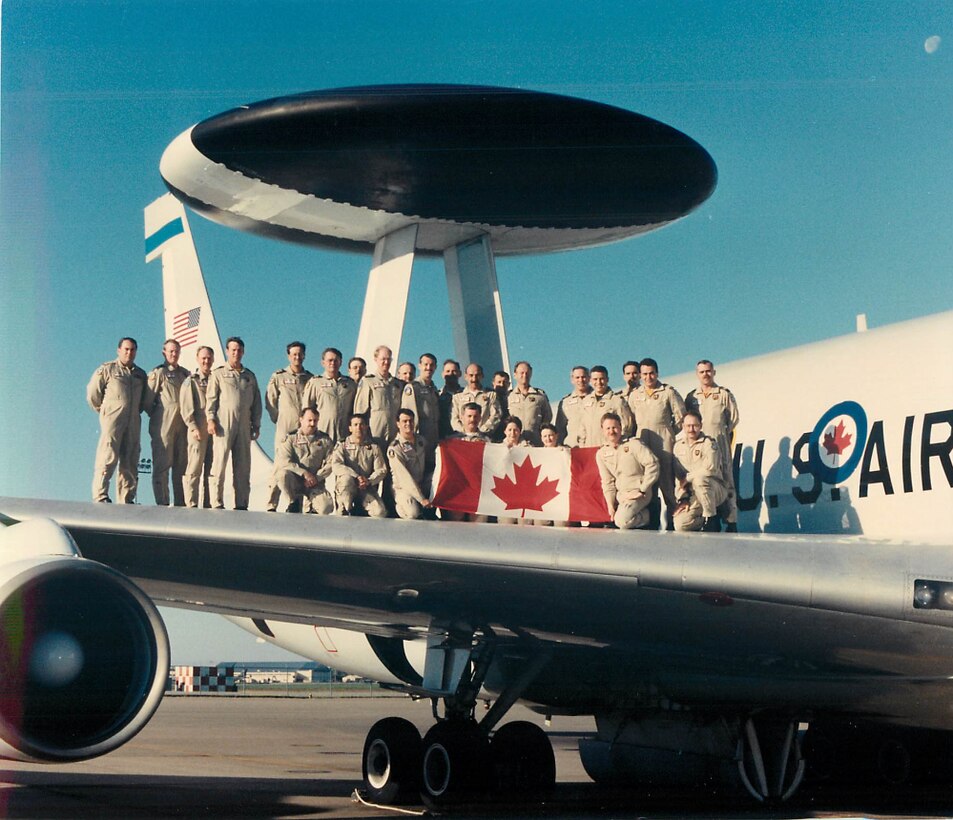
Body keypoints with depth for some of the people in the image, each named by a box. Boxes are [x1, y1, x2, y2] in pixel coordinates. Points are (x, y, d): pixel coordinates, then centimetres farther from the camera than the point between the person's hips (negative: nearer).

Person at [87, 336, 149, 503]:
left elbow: (146, 399, 28)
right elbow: (92, 392, 6)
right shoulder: (107, 369, 6)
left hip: (133, 421, 5)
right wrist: (103, 411, 9)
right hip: (112, 419, -5)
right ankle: (100, 496, -15)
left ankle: (126, 500, 5)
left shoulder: (141, 374, 20)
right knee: (108, 458, -13)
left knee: (130, 462, 2)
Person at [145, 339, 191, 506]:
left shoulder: (185, 374, 18)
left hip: (183, 425, 6)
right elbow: (148, 400, -3)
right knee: (162, 464, -7)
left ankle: (180, 502, 8)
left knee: (182, 465, 5)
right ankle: (162, 503, -7)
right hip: (164, 425, -6)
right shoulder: (158, 373, 1)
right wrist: (158, 417, -1)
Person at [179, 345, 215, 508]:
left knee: (211, 469, 5)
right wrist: (194, 427, -13)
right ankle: (191, 504, -7)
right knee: (194, 469, -7)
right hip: (198, 431, -5)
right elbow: (186, 408, -3)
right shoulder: (190, 382, 4)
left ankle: (208, 504, 8)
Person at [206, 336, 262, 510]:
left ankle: (241, 504, 6)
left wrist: (256, 424, 11)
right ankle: (217, 503, -8)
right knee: (220, 463, -8)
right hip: (223, 423, -4)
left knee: (243, 466, 3)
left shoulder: (249, 376, 20)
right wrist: (211, 419, -9)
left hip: (244, 425, 4)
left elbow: (256, 402, 19)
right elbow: (211, 398, 3)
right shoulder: (218, 374, 10)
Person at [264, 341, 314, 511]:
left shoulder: (311, 378, 12)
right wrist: (279, 420, 5)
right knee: (280, 464, -7)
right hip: (285, 430, -2)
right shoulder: (278, 377, 7)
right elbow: (270, 401, 9)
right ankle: (272, 505, -7)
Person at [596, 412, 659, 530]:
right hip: (620, 495, 5)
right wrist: (610, 505, -1)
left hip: (637, 493, -5)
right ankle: (644, 514, 5)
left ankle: (645, 516, 1)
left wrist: (641, 490, -12)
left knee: (622, 521, -26)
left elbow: (652, 465, -9)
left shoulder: (634, 444, -3)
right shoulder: (601, 454, 11)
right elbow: (607, 482, 10)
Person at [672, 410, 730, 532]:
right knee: (680, 524, -19)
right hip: (693, 496, 4)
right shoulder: (678, 446, 10)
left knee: (700, 478, -38)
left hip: (716, 490, -4)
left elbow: (710, 468, -22)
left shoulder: (709, 443, -6)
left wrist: (688, 477, -13)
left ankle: (711, 518, -20)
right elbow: (678, 476, 6)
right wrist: (683, 498, -5)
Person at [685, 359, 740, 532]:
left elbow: (734, 419, 7)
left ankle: (731, 522, -8)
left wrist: (721, 433, 3)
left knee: (726, 482, -7)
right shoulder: (691, 397, 16)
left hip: (720, 444, -3)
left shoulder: (724, 394, 8)